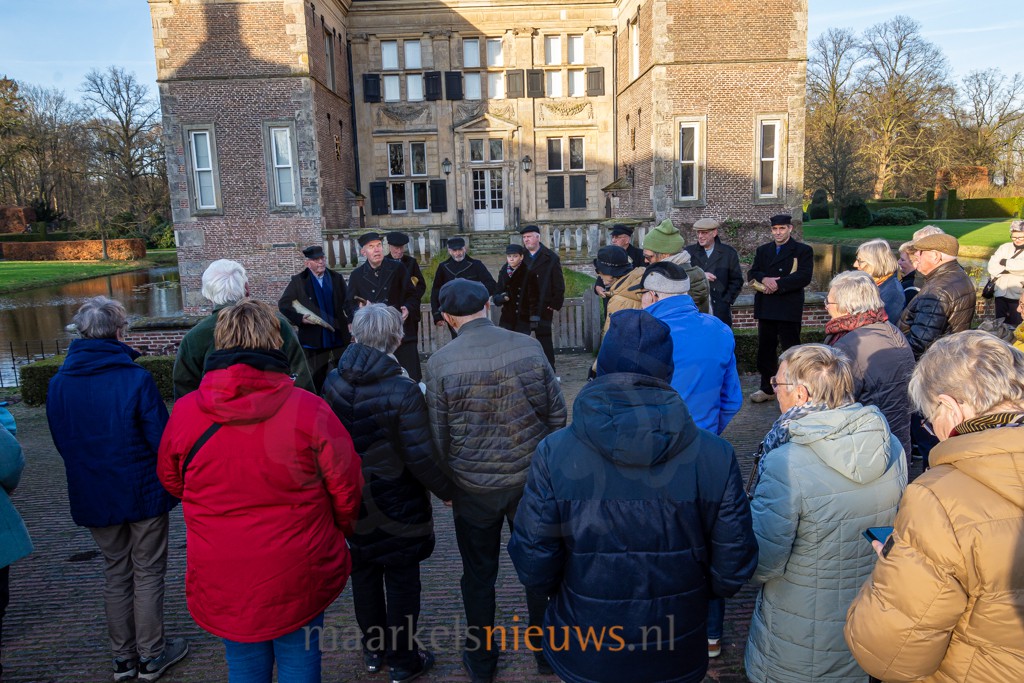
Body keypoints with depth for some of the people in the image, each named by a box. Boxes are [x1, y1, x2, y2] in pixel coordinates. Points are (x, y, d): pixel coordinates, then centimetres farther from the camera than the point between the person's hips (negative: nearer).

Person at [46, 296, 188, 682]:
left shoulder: (58, 383, -5)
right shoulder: (136, 378, -20)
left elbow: (61, 443, 7)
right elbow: (161, 439, -17)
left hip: (93, 497, 4)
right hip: (144, 492, -4)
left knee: (115, 574, 19)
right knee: (148, 574, 11)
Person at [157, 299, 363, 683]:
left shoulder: (185, 413, -9)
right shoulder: (308, 409, -17)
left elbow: (171, 481, 9)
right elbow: (346, 487, -8)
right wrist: (339, 530, 13)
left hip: (222, 582, 2)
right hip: (299, 578, -2)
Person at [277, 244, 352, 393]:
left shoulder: (337, 278, 7)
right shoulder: (298, 281, 0)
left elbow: (347, 303, 5)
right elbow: (283, 305, 2)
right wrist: (300, 319, -13)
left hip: (339, 337, 3)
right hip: (314, 340, -2)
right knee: (317, 380, 4)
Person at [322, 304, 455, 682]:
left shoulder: (334, 382, -10)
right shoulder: (403, 389, -25)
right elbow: (420, 457, -23)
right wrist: (447, 490, -6)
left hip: (353, 501, 5)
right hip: (396, 506, -5)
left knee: (364, 574, 22)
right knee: (401, 580, 13)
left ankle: (373, 649, 40)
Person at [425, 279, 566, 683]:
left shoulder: (441, 362, -13)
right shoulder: (529, 347, -9)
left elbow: (438, 435, -6)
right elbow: (556, 412, -3)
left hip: (473, 487, -1)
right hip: (531, 479, 1)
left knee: (479, 575, 17)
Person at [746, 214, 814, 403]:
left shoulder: (803, 250, 2)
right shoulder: (762, 250, 16)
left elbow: (804, 277, -12)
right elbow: (751, 274, 6)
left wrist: (778, 284, -18)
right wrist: (764, 279, -15)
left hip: (789, 309, -4)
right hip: (765, 308, 5)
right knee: (766, 349, 9)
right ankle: (767, 389, 20)